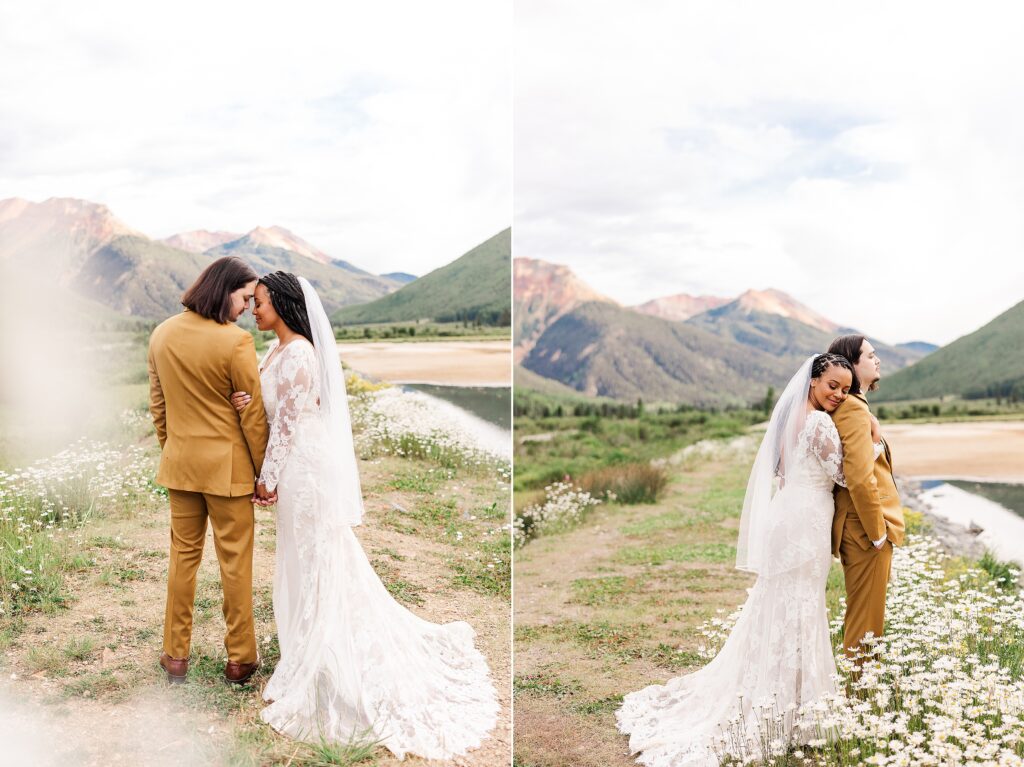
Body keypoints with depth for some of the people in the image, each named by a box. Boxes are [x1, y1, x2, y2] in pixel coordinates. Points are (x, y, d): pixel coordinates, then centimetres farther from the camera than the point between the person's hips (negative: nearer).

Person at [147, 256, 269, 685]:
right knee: (235, 561, 7)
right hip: (227, 465, -5)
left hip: (179, 463, 5)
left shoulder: (161, 335, 2)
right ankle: (240, 659, 18)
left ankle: (176, 656, 24)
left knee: (183, 555, 16)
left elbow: (157, 404, 11)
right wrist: (263, 471, -4)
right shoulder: (236, 342, -18)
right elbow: (253, 415, -13)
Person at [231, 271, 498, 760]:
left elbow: (288, 422, -18)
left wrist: (269, 478, -12)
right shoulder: (277, 350, 11)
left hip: (307, 468, -9)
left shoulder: (297, 353, -18)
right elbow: (272, 410, 10)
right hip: (299, 467, 9)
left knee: (314, 563, 1)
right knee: (305, 562, 17)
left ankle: (323, 674, 14)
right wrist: (247, 403, -11)